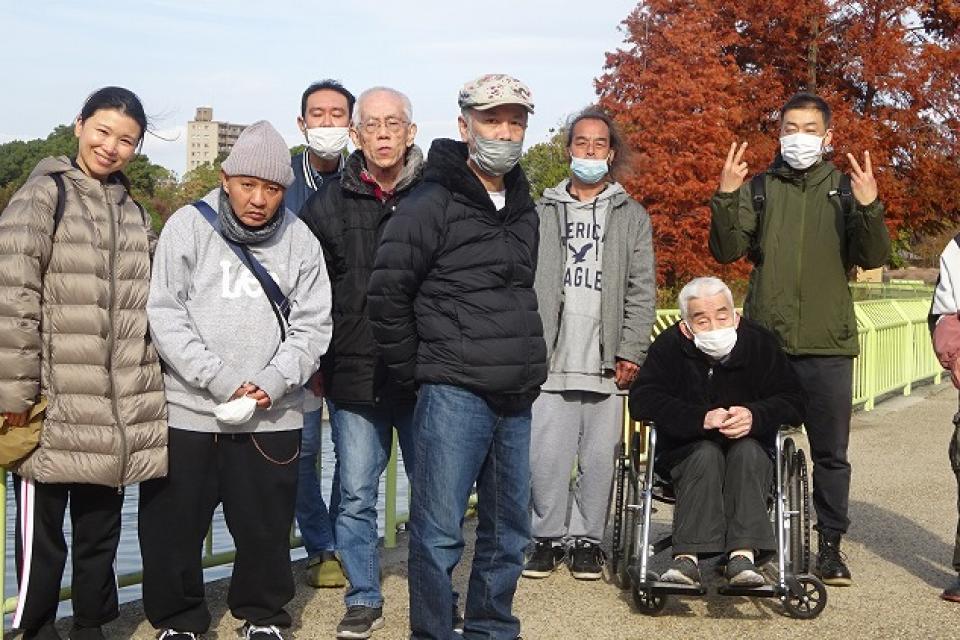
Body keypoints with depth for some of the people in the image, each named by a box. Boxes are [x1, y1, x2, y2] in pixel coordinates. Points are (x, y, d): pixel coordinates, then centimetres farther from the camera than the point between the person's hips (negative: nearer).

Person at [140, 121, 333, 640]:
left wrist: (273, 382, -14)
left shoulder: (300, 240, 3)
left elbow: (311, 325, 2)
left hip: (272, 416, 1)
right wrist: (220, 380, -16)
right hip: (188, 410, -1)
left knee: (266, 526, 10)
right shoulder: (188, 226, -3)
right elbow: (166, 315, -8)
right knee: (174, 524, 7)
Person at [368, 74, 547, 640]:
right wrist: (413, 372, -6)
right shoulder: (432, 205, -8)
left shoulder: (525, 210, 14)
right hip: (454, 395, -7)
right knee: (440, 533, -4)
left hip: (516, 399, 7)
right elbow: (388, 293, -9)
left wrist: (529, 371, 15)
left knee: (510, 529, 14)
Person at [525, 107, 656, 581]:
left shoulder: (632, 216, 11)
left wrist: (631, 352, -3)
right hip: (550, 359, 0)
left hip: (606, 361, 0)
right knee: (546, 455, -2)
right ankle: (548, 536, 12)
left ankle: (587, 538, 15)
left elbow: (642, 291, 6)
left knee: (599, 457, 3)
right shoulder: (542, 212, 12)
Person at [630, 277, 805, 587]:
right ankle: (688, 554, -43)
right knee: (706, 454, -33)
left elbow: (793, 402, -9)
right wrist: (702, 419, -31)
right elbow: (642, 401, -19)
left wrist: (755, 416, -31)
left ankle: (743, 554, -42)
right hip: (685, 452, -1)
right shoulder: (669, 347, -8)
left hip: (752, 453, 1)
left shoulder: (760, 343, -5)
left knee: (747, 451, -31)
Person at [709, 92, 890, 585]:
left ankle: (830, 545, 18)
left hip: (828, 344, 0)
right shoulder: (760, 189, 6)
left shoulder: (845, 189, 5)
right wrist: (726, 197, -16)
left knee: (831, 452, 7)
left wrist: (868, 208, -20)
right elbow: (726, 251, -2)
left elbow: (872, 258, -3)